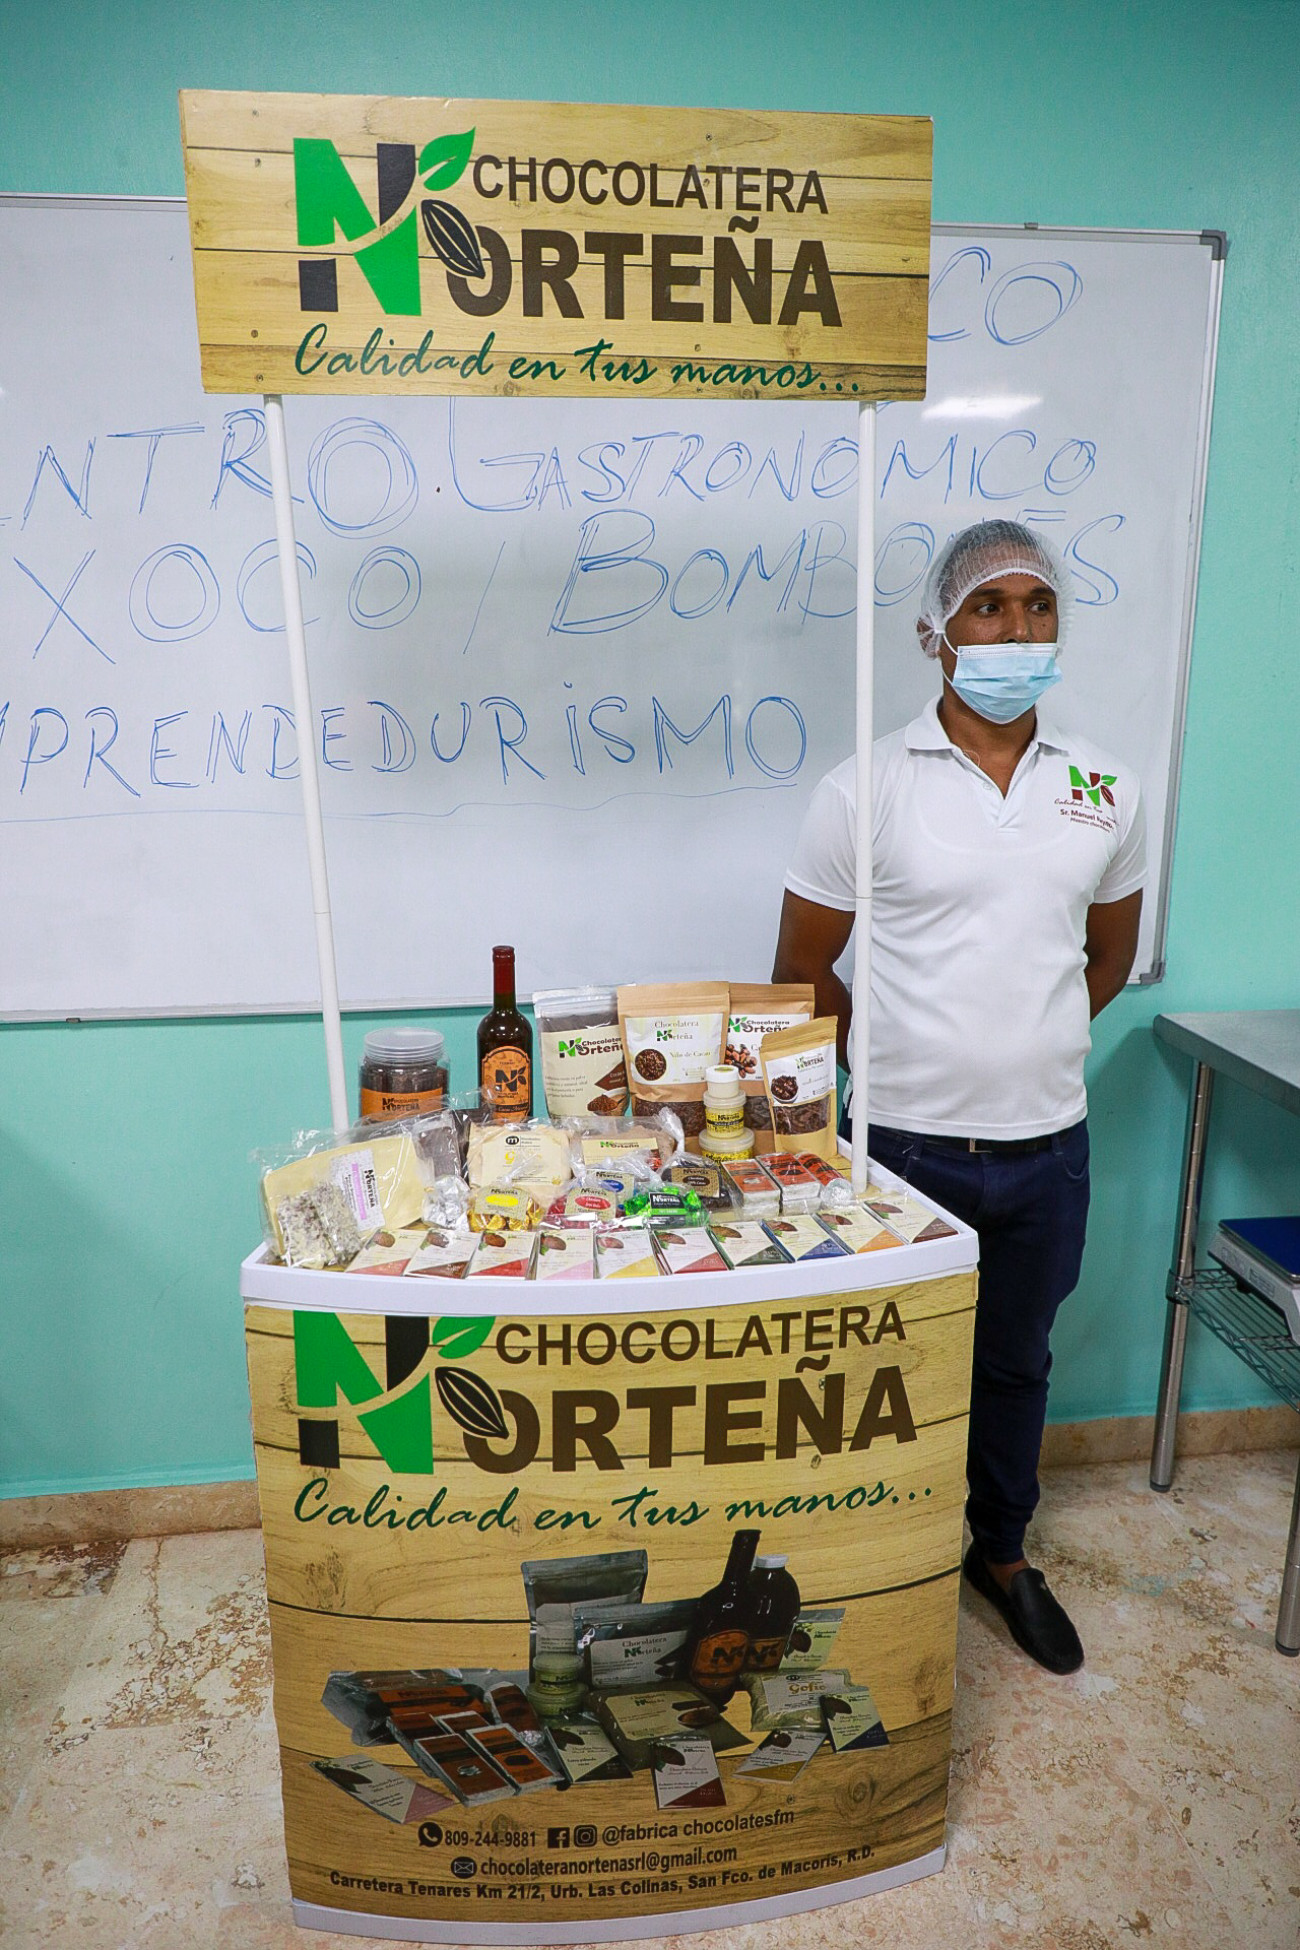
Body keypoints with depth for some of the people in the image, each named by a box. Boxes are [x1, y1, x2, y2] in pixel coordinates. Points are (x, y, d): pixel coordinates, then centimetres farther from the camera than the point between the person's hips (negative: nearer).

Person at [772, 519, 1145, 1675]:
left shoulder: (1105, 790, 1)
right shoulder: (868, 788, -9)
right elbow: (801, 972, -2)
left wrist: (1027, 1045, 12)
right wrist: (900, 1061, 4)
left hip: (1047, 1146, 3)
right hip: (905, 1146, -3)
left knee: (1016, 1361, 21)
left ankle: (1003, 1555, 45)